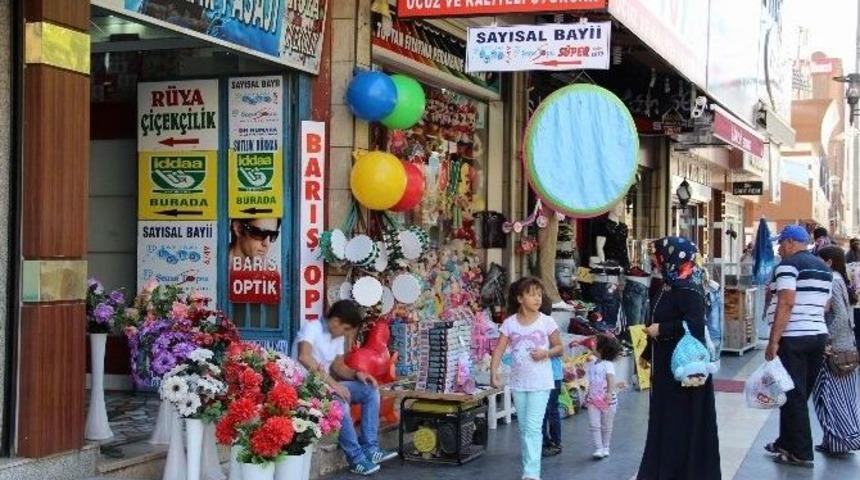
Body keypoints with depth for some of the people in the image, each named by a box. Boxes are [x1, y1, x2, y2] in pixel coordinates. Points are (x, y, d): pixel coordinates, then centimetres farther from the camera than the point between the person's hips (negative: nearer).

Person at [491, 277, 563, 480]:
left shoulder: (546, 322, -4)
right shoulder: (510, 323, -1)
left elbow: (559, 347, 4)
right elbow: (499, 350, -4)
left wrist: (546, 353, -16)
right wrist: (493, 372, -18)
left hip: (540, 383, -3)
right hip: (518, 382, 3)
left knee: (533, 427, -12)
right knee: (524, 428, 12)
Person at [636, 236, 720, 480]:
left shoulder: (688, 288, -17)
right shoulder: (669, 285, 11)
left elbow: (695, 324, -28)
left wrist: (661, 329, -21)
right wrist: (647, 353, 23)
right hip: (665, 362, 9)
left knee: (683, 417, -2)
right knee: (664, 415, 14)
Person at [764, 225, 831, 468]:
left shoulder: (788, 265, -11)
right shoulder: (823, 266, 15)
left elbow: (786, 304, -20)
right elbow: (825, 305, 19)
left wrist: (773, 341, -19)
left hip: (793, 338, -8)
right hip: (818, 335, 8)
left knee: (793, 395, -2)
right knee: (800, 394, 15)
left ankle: (801, 453, 1)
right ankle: (787, 443, 25)